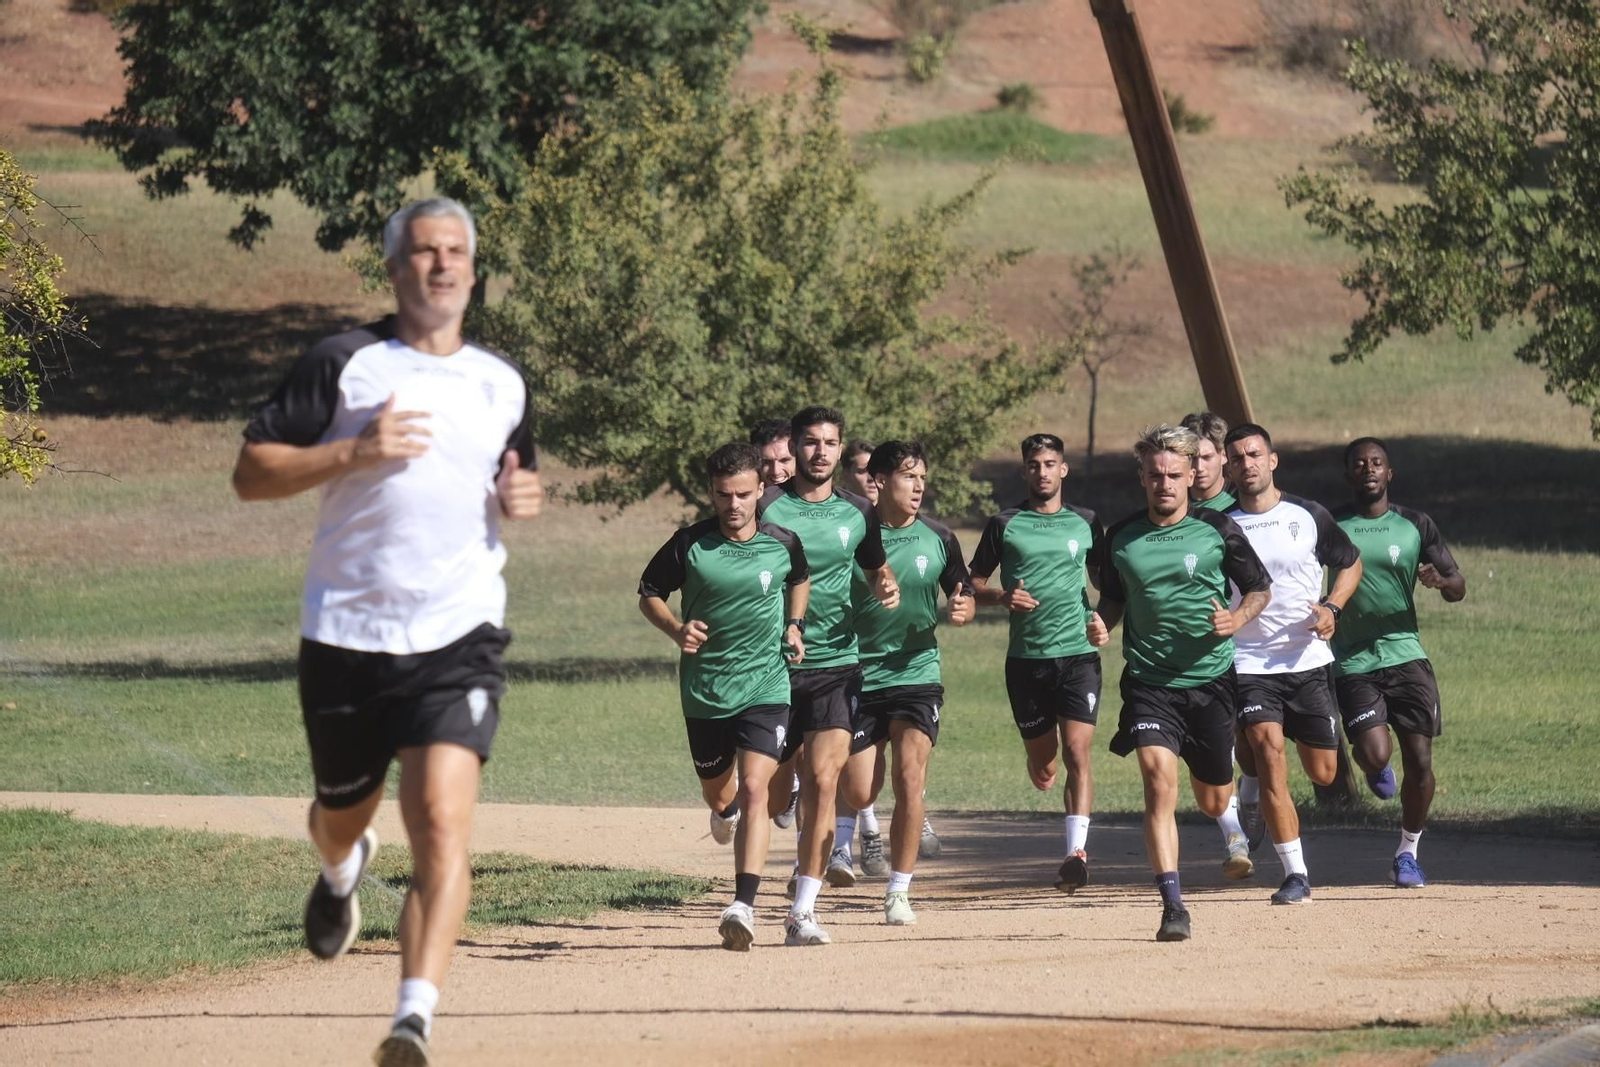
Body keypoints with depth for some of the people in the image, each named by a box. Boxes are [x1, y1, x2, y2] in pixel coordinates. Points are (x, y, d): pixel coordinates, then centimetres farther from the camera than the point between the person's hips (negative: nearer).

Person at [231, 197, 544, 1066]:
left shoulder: (503, 385, 11)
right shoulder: (343, 364, -1)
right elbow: (250, 472, -3)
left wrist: (522, 498, 5)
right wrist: (354, 451, -16)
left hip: (458, 636, 0)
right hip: (346, 636, 0)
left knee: (442, 821, -19)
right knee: (343, 815, 19)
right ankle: (341, 872, 57)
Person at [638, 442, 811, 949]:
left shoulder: (783, 544, -3)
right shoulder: (690, 545, -7)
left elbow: (800, 579, 21)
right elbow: (649, 593, 6)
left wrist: (794, 626, 6)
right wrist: (676, 630, -12)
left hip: (765, 685, -2)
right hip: (703, 690, 2)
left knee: (754, 788, -18)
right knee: (717, 795, 17)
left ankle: (744, 904, -24)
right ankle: (726, 809, 58)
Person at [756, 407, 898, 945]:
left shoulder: (856, 513, 8)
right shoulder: (768, 506, -3)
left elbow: (876, 567, 24)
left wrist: (888, 587, 2)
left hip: (836, 663, 2)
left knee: (822, 780, -11)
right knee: (774, 789, 2)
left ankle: (803, 911, -7)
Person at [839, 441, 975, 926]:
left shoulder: (938, 539, 1)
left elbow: (963, 596, 10)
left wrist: (962, 609, -12)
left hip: (916, 672, 1)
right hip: (858, 674, -1)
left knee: (909, 780, -13)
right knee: (858, 793, -2)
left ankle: (899, 892, -3)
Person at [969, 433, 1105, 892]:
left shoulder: (1086, 523, 9)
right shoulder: (1004, 525, 5)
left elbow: (1104, 577, 21)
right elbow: (973, 582, 10)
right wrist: (1001, 596, -11)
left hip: (1078, 652, -1)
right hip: (1026, 659, 1)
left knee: (1077, 752, -15)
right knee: (1041, 766, 8)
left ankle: (1076, 853, -18)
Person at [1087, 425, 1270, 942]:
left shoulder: (1217, 530, -3)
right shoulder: (1121, 537, 3)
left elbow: (1260, 589, 7)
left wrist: (1236, 619, -13)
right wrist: (1101, 626, -4)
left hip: (1210, 679, 0)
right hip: (1148, 681, 0)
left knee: (1214, 802, 10)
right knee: (1159, 778, -21)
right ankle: (1172, 904, -21)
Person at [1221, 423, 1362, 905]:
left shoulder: (1308, 516, 2)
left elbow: (1350, 563, 14)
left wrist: (1331, 608, -4)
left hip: (1308, 661, 2)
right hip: (1248, 663, -2)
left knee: (1323, 773, 5)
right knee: (1270, 755, -18)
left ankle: (1255, 775, 39)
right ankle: (1295, 874, -13)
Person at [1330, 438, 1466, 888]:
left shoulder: (1415, 526, 6)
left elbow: (1458, 589, 7)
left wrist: (1440, 581, -16)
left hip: (1406, 653, 2)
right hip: (1352, 661, -2)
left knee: (1419, 760, -4)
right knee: (1375, 754, -17)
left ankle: (1408, 853, 15)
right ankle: (1376, 768, 22)